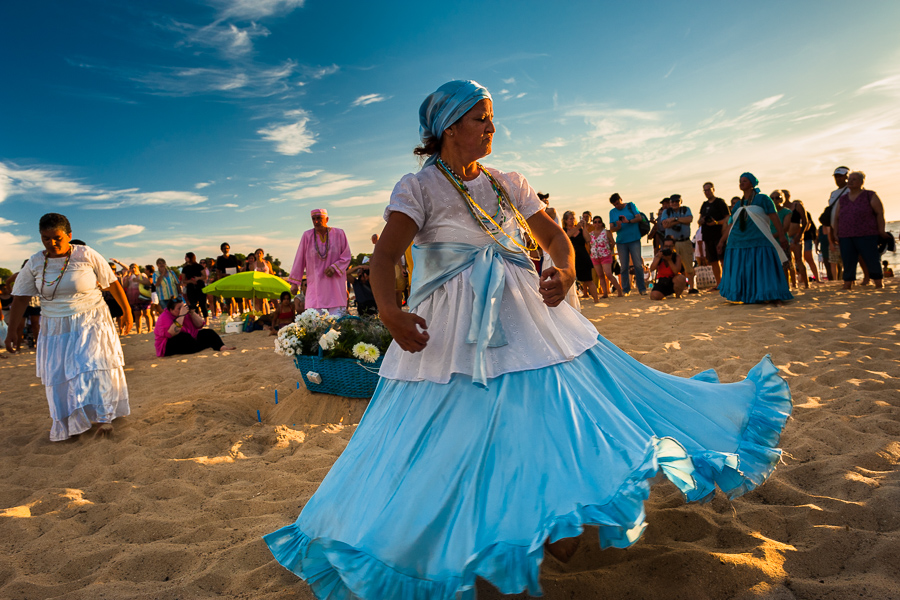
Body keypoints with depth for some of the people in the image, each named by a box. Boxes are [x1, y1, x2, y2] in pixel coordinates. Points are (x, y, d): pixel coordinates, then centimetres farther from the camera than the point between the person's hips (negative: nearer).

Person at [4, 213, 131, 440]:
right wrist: (11, 332, 1)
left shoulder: (86, 255, -10)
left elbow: (112, 283, -4)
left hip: (91, 324, -3)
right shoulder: (35, 264, -2)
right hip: (56, 329, 3)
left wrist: (127, 311, 0)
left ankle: (104, 416, 11)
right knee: (58, 377, 7)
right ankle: (67, 422, 24)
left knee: (95, 369, -4)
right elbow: (20, 298, 2)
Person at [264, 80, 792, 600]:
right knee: (461, 446, 2)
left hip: (529, 322, 5)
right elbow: (384, 256, -17)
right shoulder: (419, 188, -4)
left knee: (553, 425, 7)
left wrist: (565, 273, -15)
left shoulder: (508, 183, 11)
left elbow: (555, 236, 8)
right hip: (455, 342, -4)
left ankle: (554, 527, 29)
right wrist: (390, 313, -37)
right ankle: (452, 551, 27)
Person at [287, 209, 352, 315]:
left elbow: (346, 257, 6)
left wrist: (334, 267, -12)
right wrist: (294, 282, 5)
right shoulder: (307, 236, 2)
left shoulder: (339, 234, 2)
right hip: (315, 285, 0)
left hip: (335, 284, 0)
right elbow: (299, 260, 6)